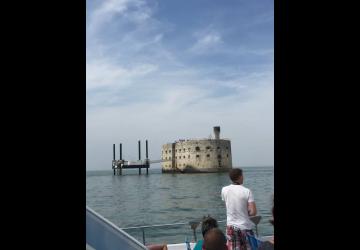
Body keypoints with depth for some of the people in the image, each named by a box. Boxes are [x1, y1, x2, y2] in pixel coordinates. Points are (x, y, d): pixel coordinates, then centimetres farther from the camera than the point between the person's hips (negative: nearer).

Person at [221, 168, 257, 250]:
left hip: (231, 226, 3)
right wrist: (246, 213, 1)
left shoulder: (224, 190, -4)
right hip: (245, 227, -2)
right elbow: (253, 212, -17)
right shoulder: (247, 191, -14)